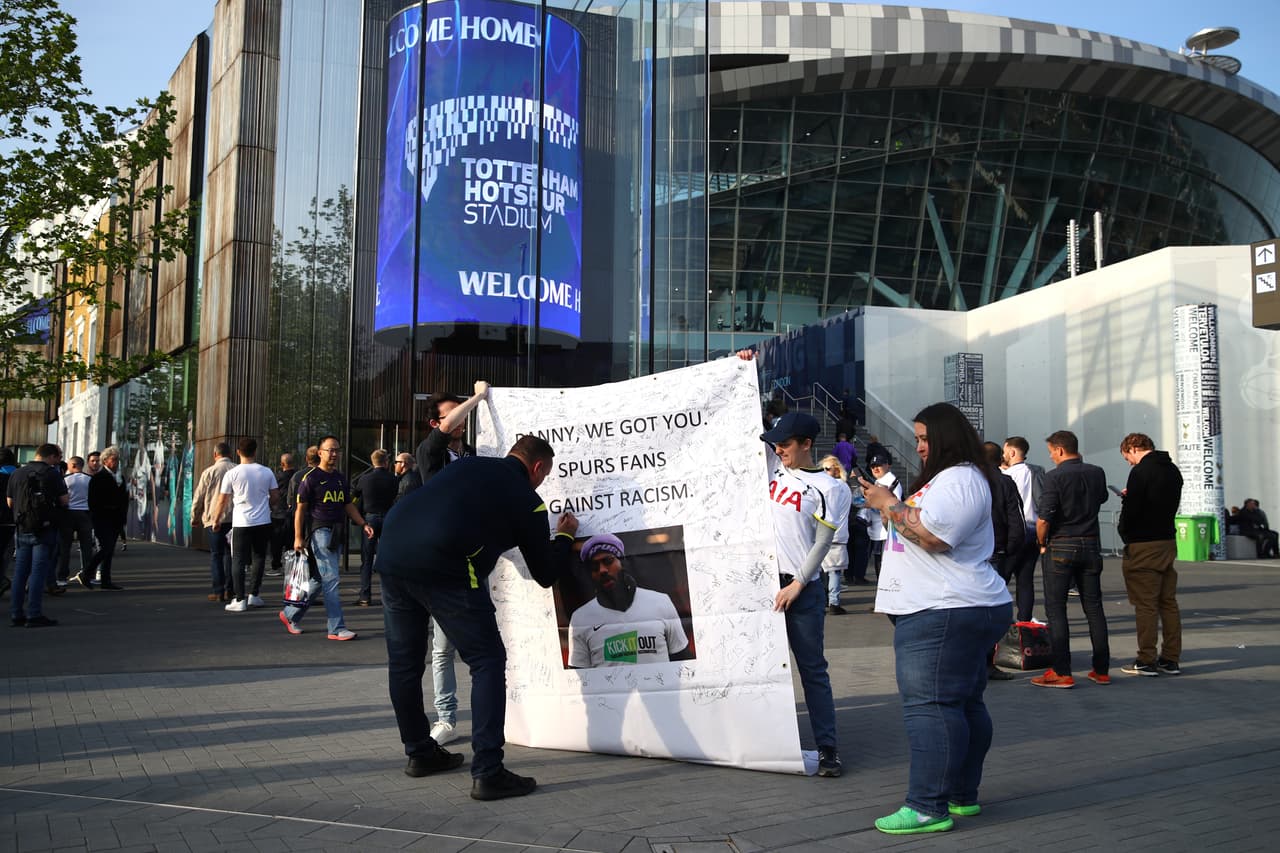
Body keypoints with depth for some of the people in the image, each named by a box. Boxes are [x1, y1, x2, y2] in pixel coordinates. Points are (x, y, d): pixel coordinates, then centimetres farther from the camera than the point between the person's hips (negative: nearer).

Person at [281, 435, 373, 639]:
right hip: (320, 532, -7)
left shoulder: (341, 478, 16)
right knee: (330, 579, -10)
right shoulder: (311, 478, -5)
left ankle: (290, 615, 25)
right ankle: (337, 628, -8)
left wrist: (363, 524, 11)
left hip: (338, 534, 7)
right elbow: (300, 509, -6)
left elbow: (348, 505, 24)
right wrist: (298, 537, -11)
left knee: (318, 580, 11)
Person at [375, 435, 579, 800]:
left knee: (405, 661, 20)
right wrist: (565, 537, 35)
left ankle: (419, 752, 35)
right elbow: (545, 575, 18)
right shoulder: (527, 502, 9)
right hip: (443, 567, -6)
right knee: (488, 661, 5)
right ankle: (487, 772, 0)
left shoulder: (470, 465, 21)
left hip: (391, 551, 6)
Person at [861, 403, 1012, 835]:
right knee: (963, 705, 15)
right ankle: (962, 796, 24)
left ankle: (929, 806, -9)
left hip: (945, 615, -12)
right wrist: (890, 502, 14)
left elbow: (931, 536, -23)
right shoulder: (949, 477, 23)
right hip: (959, 610, 12)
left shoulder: (958, 479, -14)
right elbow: (920, 525, 28)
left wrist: (889, 504, -14)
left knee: (930, 706, -11)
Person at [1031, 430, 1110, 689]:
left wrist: (1042, 543, 0)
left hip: (1061, 546, -5)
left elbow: (1043, 519, -18)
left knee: (1055, 608, 0)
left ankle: (1061, 672, -2)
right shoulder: (1097, 473, 4)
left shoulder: (1054, 476, -13)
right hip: (1090, 545, 6)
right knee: (1094, 607, 11)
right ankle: (1101, 669, 15)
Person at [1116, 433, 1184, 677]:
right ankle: (1171, 659, 15)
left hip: (1143, 546, -8)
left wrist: (1124, 532, 2)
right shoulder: (1172, 470, 12)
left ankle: (1146, 661, -1)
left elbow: (1131, 509, -17)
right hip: (1168, 541, 8)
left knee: (1145, 604, -4)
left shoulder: (1140, 471, -15)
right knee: (1168, 602, 11)